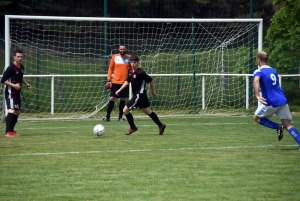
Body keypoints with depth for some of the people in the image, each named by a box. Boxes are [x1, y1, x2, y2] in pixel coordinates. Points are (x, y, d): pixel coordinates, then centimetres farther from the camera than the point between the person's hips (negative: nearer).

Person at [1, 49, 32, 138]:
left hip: (17, 93, 9)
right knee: (12, 111, -20)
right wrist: (14, 85, -23)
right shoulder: (11, 68, -17)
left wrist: (26, 84, 13)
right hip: (10, 93, -9)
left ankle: (11, 130, 27)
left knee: (17, 112, 14)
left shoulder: (21, 67, 9)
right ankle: (8, 132, -23)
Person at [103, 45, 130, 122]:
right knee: (112, 99, -6)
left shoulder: (129, 58, 4)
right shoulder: (114, 57, 1)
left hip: (125, 82, 1)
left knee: (123, 99, 5)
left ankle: (120, 117, 13)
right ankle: (107, 116, -1)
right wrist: (108, 79, -1)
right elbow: (110, 68, 6)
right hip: (115, 82, -1)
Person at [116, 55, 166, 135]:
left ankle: (132, 127, 9)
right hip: (136, 95, 8)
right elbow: (127, 81, 19)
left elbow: (151, 80, -12)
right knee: (148, 111, 15)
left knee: (125, 110, -7)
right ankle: (160, 126, 24)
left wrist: (153, 91, 0)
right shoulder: (130, 71, 4)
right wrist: (120, 90, 11)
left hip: (140, 95, -8)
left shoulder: (140, 73, -20)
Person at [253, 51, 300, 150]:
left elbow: (256, 80, -26)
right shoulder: (273, 71, 19)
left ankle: (278, 127, -2)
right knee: (288, 125, 3)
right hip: (283, 100, 6)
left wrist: (257, 96, -34)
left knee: (257, 118, 16)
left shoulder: (259, 71, -2)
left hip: (271, 102, -6)